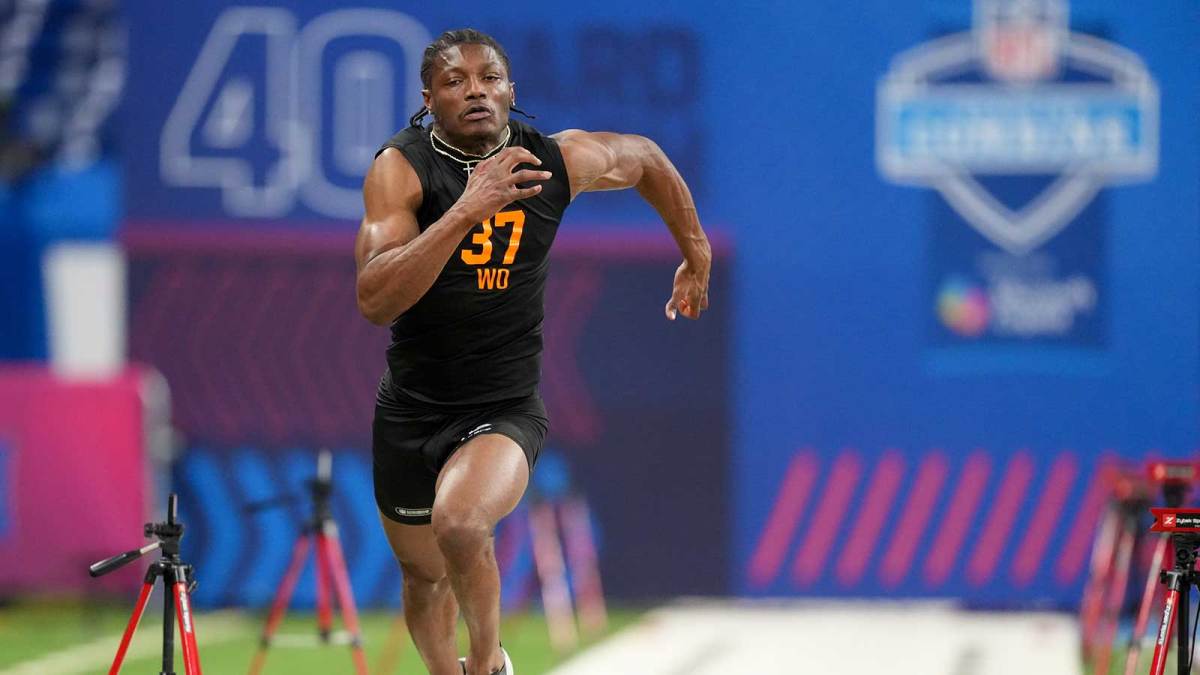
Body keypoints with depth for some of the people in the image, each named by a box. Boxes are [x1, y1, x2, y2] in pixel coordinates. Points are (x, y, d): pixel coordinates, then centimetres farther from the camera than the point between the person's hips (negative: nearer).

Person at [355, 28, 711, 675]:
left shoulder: (560, 160, -8)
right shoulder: (401, 168, -15)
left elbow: (647, 159, 16)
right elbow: (375, 301, -29)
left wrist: (697, 256, 23)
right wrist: (467, 211, -36)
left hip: (505, 410, -1)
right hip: (410, 410, 1)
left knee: (460, 524, -31)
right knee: (425, 575, 18)